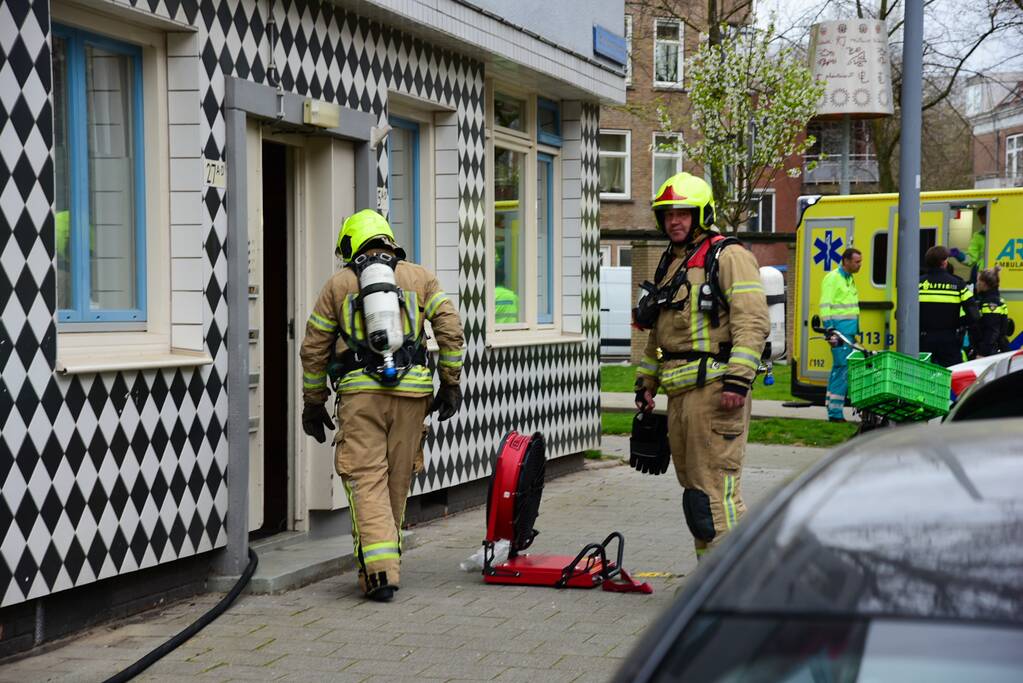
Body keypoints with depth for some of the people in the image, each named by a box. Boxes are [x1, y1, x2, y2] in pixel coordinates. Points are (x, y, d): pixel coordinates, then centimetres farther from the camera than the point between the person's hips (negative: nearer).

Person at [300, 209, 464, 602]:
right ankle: (386, 558, 23)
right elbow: (451, 330, 3)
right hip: (411, 391, 2)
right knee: (397, 481, 13)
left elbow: (314, 349, 12)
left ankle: (380, 569, -16)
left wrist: (313, 403, 19)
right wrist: (451, 384, 8)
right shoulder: (419, 278, 14)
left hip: (360, 392, -2)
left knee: (367, 480, -4)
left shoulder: (338, 284, 13)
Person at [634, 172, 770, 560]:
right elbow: (658, 333, 31)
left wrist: (737, 380, -23)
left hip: (714, 387, -9)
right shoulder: (669, 265, 23)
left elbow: (753, 322, -15)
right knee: (693, 486, 11)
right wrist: (645, 383, 26)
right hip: (679, 392, 9)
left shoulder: (728, 257, -5)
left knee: (715, 485, -12)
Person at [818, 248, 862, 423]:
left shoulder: (849, 279, 19)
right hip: (839, 332, -9)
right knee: (842, 368, -12)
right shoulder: (833, 278, -9)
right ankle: (835, 413, -11)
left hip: (849, 332, 9)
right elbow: (825, 307, -14)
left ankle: (833, 410, 15)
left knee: (838, 369, 11)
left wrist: (855, 331, 21)